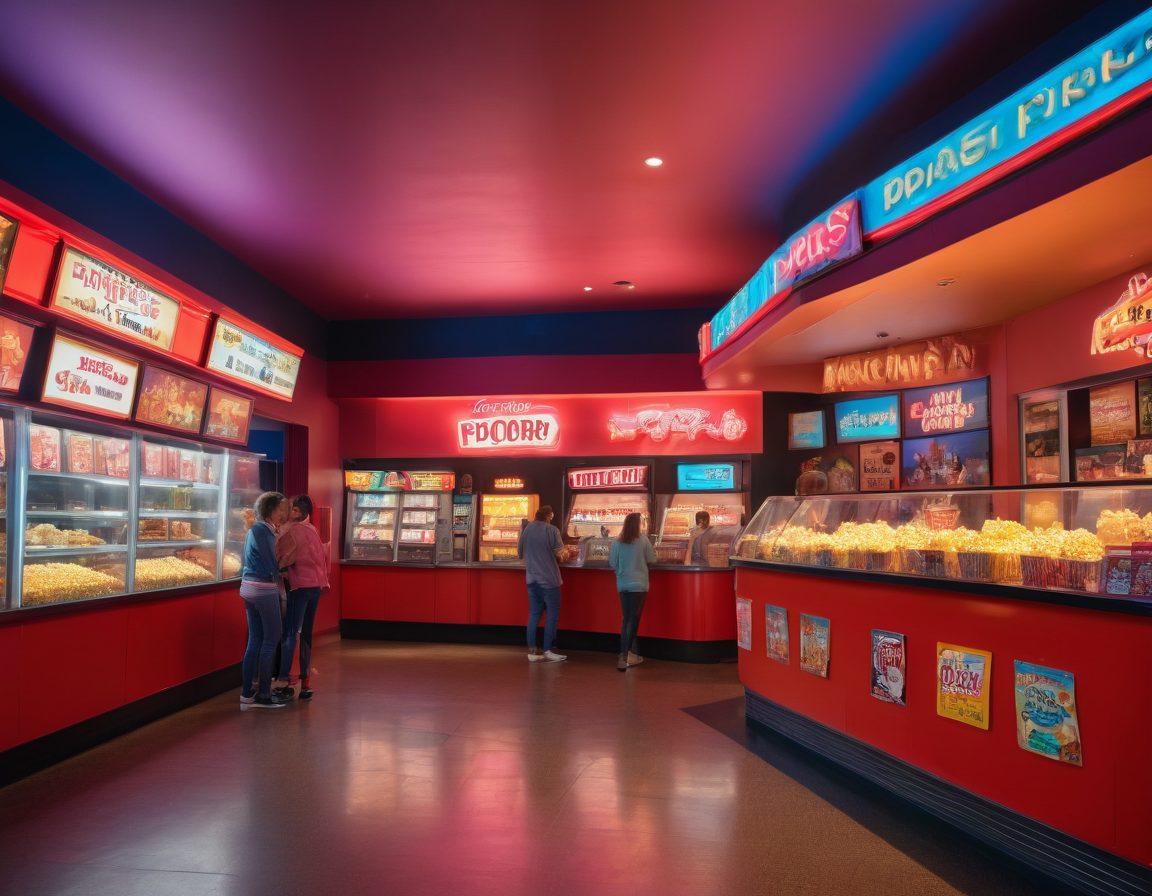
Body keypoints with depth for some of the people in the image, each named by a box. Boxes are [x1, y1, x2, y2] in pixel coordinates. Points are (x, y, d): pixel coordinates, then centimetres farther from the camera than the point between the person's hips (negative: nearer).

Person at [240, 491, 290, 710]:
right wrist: (280, 578, 3)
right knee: (271, 639, 0)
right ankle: (263, 695, 5)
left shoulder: (258, 529, 15)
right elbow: (271, 566, -13)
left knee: (255, 640, 11)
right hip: (264, 589, -9)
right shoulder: (263, 531, -15)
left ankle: (247, 695, 14)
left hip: (249, 589, 9)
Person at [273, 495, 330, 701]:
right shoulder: (311, 529, 13)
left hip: (300, 585, -8)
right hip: (317, 585, 8)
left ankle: (284, 682, -9)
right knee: (306, 634, 12)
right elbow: (324, 556, 17)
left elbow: (281, 560, -10)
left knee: (290, 633, -7)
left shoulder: (292, 531, -10)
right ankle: (305, 682, 14)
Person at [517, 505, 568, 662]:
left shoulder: (526, 529, 5)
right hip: (549, 578, -5)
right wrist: (566, 552, 9)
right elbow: (560, 554, -13)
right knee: (552, 614, 4)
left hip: (532, 578, 5)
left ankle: (532, 651, 11)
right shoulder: (552, 530, -11)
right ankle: (547, 651, 5)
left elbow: (520, 554, 13)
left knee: (534, 614, 10)